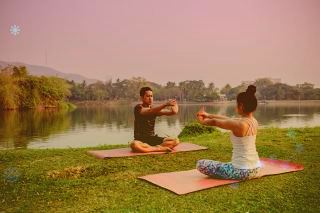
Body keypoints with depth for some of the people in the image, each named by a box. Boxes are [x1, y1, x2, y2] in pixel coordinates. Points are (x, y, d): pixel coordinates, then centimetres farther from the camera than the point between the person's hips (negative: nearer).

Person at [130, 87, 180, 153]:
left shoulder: (155, 109, 8)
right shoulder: (138, 108, -9)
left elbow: (167, 112, -8)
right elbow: (150, 111, -30)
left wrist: (173, 111, -32)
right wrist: (165, 104, -41)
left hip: (153, 138, 5)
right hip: (140, 139, -5)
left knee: (176, 141, -11)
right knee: (134, 145, -40)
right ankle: (159, 148, -24)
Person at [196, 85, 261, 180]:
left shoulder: (239, 124, -23)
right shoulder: (254, 122, 1)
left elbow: (214, 122, -8)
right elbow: (228, 119, 11)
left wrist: (202, 121, 13)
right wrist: (208, 115, 16)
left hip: (242, 171, -9)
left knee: (201, 164, -2)